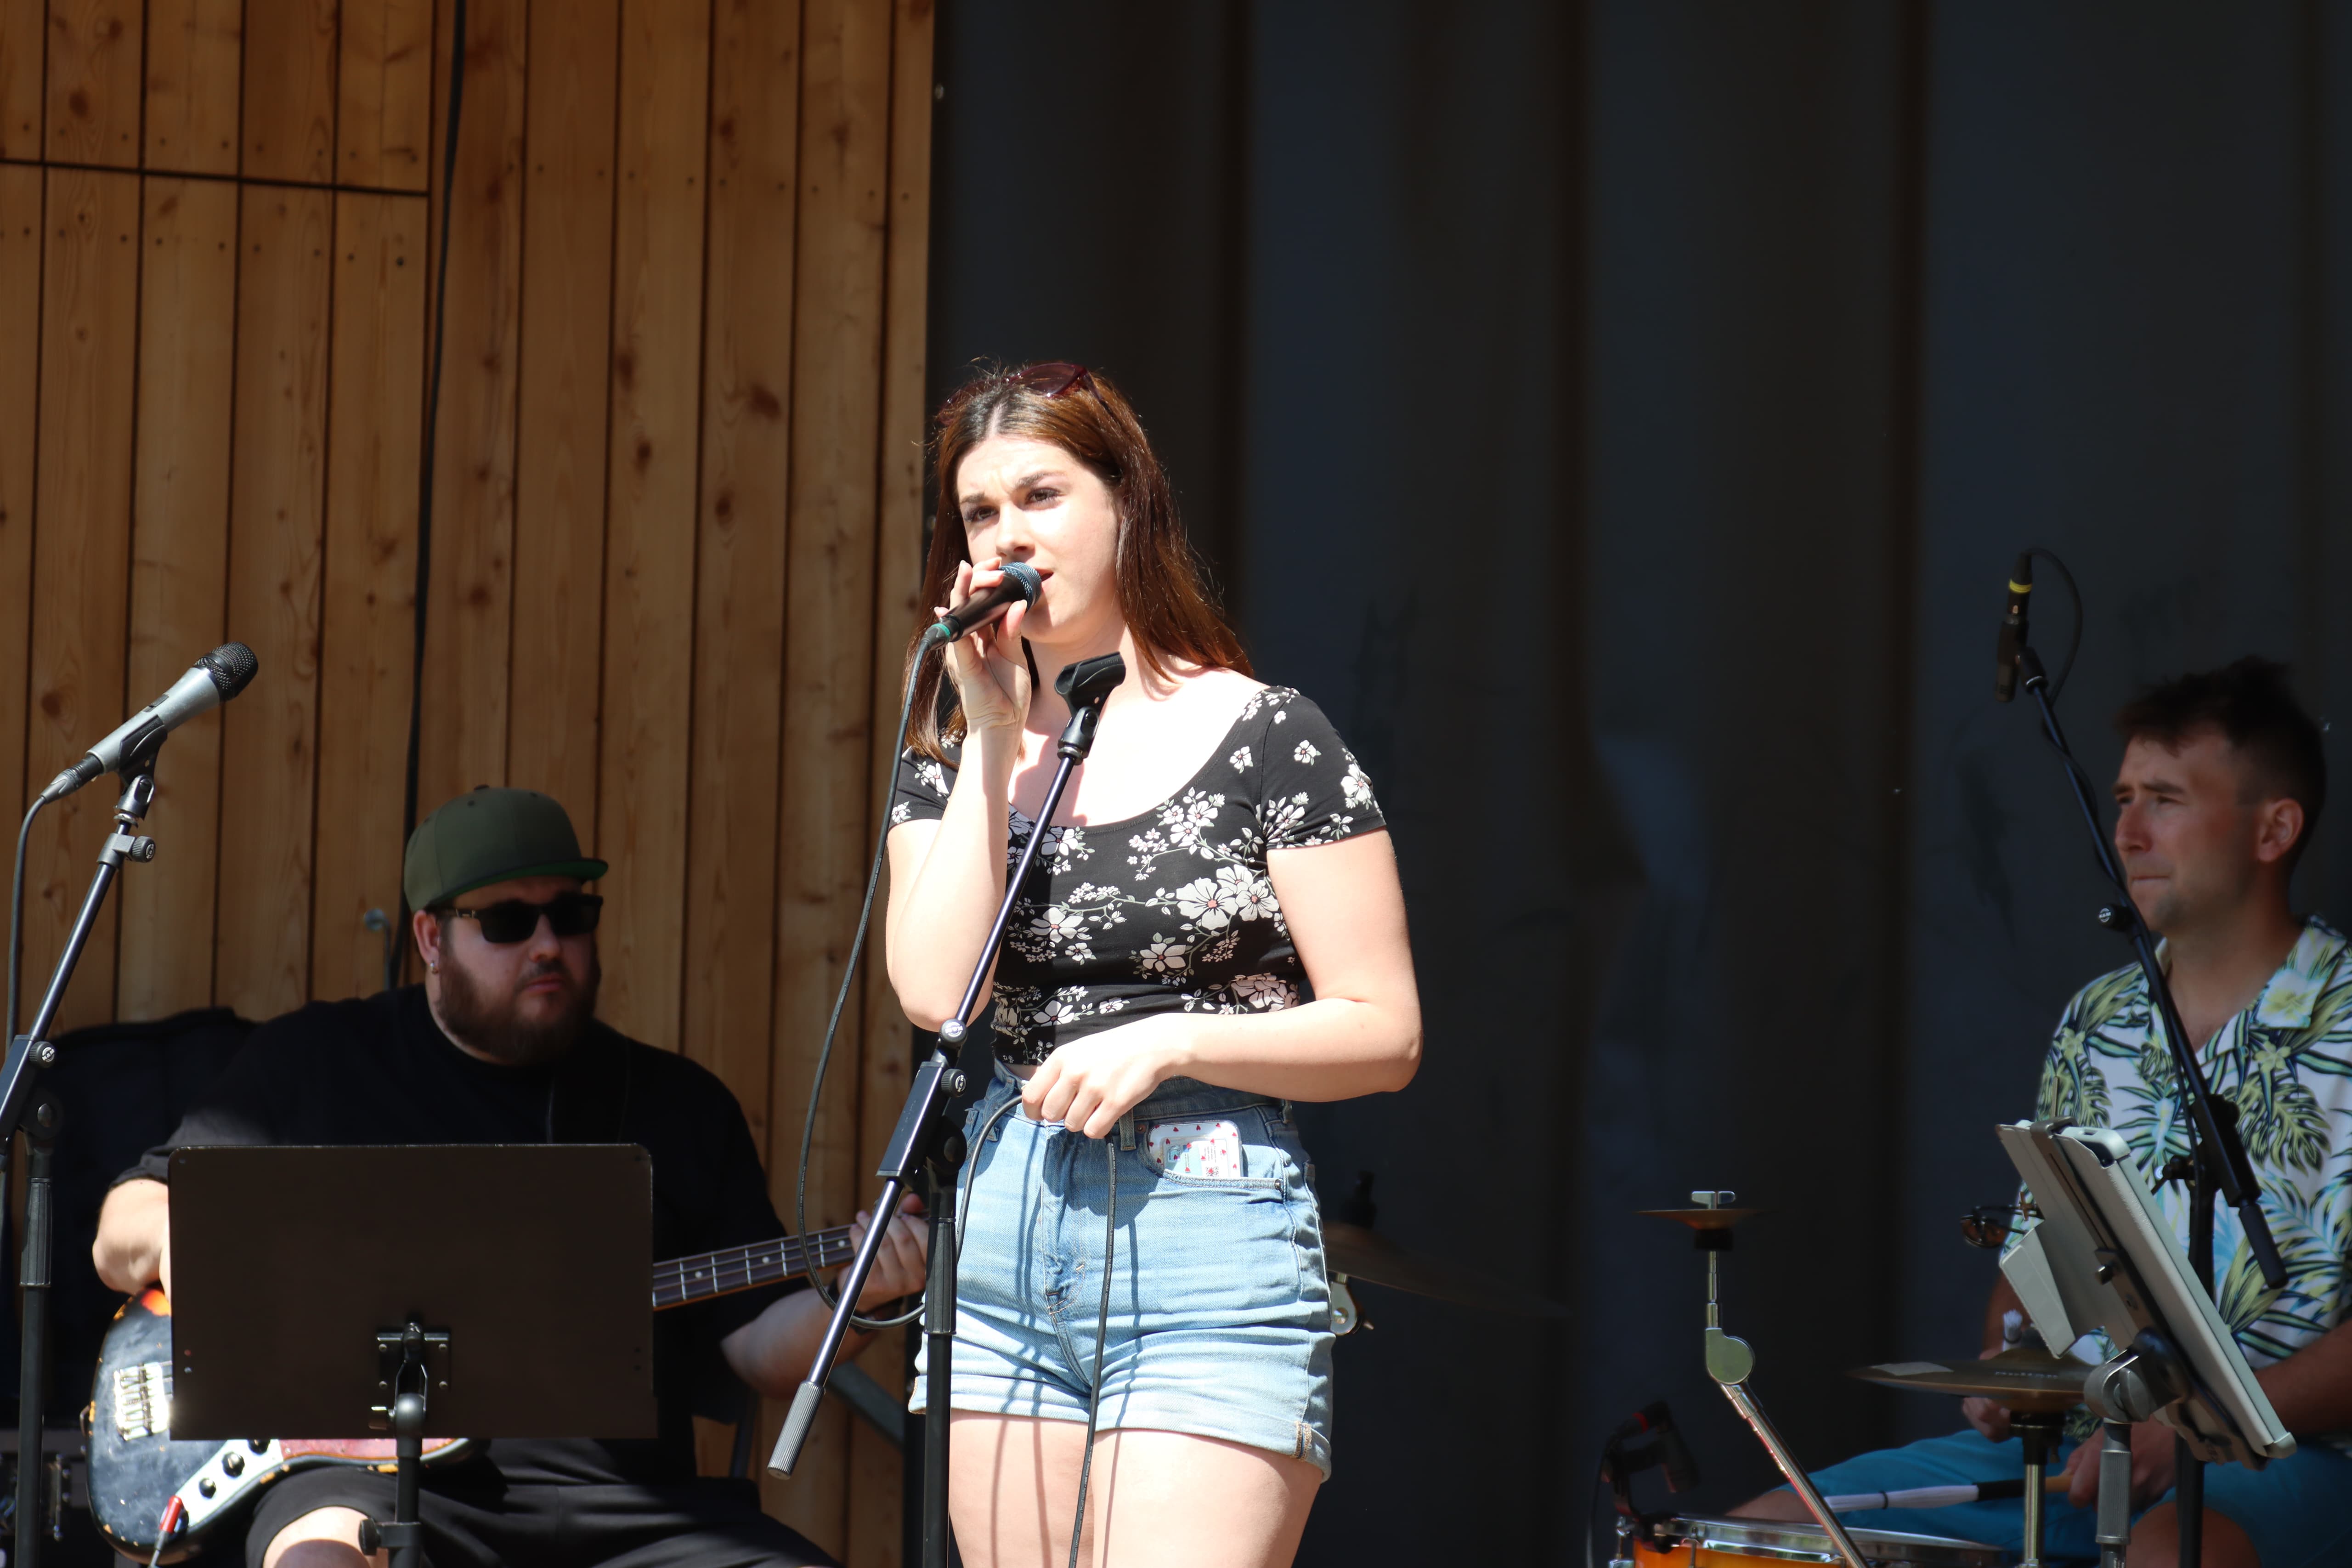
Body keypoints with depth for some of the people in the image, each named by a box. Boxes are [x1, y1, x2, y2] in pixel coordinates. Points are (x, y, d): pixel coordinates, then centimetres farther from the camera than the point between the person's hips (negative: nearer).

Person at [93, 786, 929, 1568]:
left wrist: (853, 1296, -6)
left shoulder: (681, 1104, 19)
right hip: (375, 1470, -2)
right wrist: (172, 1235, -8)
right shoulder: (315, 1060, 14)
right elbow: (120, 1233, 15)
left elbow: (762, 1342, 16)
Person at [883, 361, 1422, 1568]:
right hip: (1001, 1247, 5)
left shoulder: (1269, 741, -1)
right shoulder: (953, 755, 11)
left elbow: (1385, 1033, -3)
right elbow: (935, 993, -6)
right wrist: (991, 743, -4)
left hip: (1212, 1247, -5)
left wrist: (1169, 1040, -15)